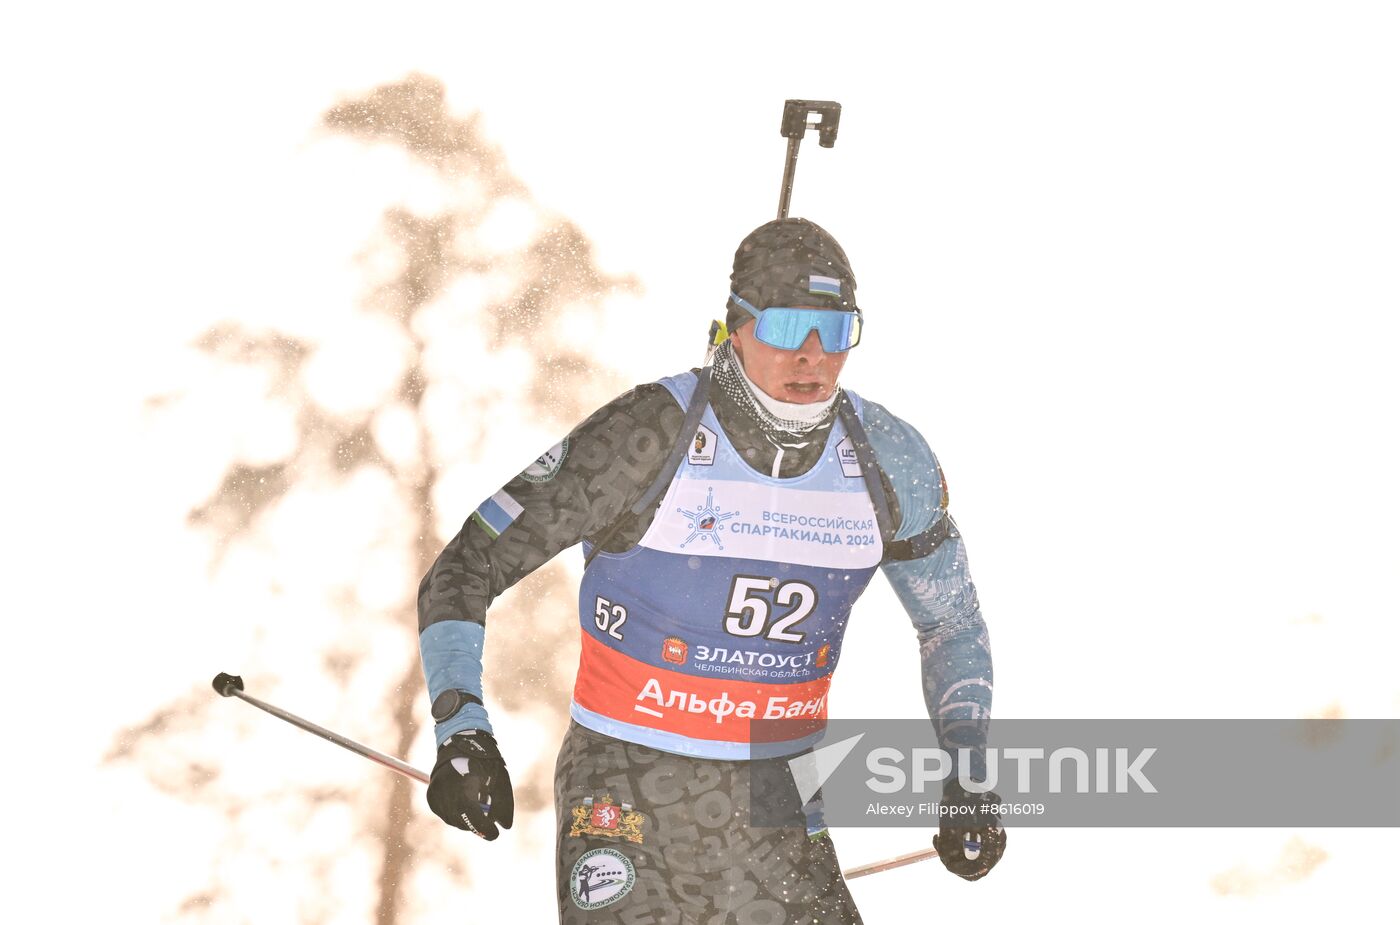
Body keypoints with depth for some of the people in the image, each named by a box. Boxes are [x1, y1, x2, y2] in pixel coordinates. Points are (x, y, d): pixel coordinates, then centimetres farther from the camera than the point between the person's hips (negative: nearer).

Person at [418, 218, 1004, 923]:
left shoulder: (889, 462, -1)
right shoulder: (649, 435, -14)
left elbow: (953, 624, 16)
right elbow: (465, 568, -9)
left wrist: (968, 783, 4)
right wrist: (461, 732, -22)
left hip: (774, 809, 4)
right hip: (630, 796, -3)